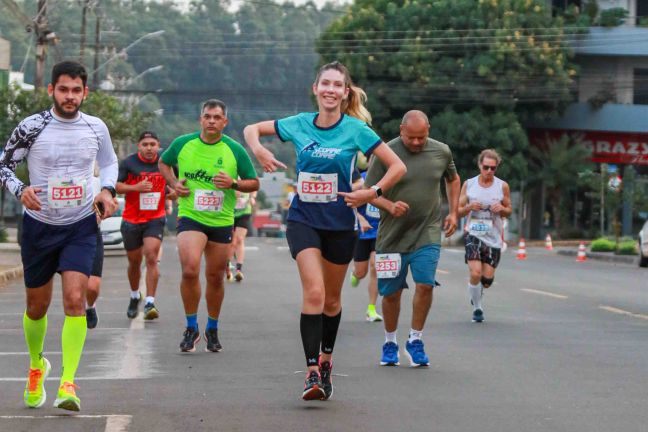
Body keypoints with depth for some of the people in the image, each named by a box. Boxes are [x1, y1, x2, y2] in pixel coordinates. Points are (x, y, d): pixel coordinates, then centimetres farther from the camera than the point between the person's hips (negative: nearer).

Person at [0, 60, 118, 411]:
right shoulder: (31, 127, -9)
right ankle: (37, 365, 39)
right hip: (39, 224, 0)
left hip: (81, 226, 0)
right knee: (37, 304, 10)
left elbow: (109, 162, 17)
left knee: (75, 299, -16)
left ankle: (67, 384, -15)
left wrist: (107, 190, -2)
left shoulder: (96, 128, -1)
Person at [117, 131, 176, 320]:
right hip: (131, 220, 0)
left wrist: (174, 192, -3)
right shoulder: (128, 163, -5)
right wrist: (136, 187, -22)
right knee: (134, 262, 12)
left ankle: (150, 303, -17)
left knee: (151, 258, -16)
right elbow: (116, 185, -9)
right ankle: (135, 296, 37)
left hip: (155, 219, 0)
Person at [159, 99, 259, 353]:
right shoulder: (182, 144, 0)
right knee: (190, 270, -21)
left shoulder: (235, 150, -3)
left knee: (215, 277, 10)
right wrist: (173, 183, 1)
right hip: (190, 217, -1)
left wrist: (233, 183, -15)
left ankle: (212, 330, 30)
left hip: (222, 221, 1)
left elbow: (254, 183, 4)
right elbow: (164, 163, 19)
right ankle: (191, 328, -3)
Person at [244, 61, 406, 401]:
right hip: (303, 219, 0)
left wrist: (372, 193, -16)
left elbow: (397, 166, -4)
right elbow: (252, 129, 13)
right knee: (313, 292, -18)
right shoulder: (299, 124, -1)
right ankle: (312, 372, -18)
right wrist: (258, 150, -7)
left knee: (331, 298, 13)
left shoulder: (355, 129, -7)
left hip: (339, 223, 0)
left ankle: (326, 359, 36)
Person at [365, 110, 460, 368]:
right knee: (391, 293, 5)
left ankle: (415, 341, 4)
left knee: (425, 285, -13)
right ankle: (390, 344, 25)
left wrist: (453, 212, 14)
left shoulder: (442, 152, 3)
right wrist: (390, 205, -21)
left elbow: (453, 180, 23)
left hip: (428, 233, 1)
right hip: (392, 236, -1)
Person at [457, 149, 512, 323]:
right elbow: (458, 211, 7)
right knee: (475, 273, -18)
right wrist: (469, 207, -15)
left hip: (494, 237, 1)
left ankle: (476, 292, 37)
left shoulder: (502, 186, 2)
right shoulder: (469, 184, 2)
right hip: (474, 234, -1)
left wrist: (502, 209, -11)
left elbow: (509, 211, 13)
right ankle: (477, 308, 3)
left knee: (487, 280, 1)